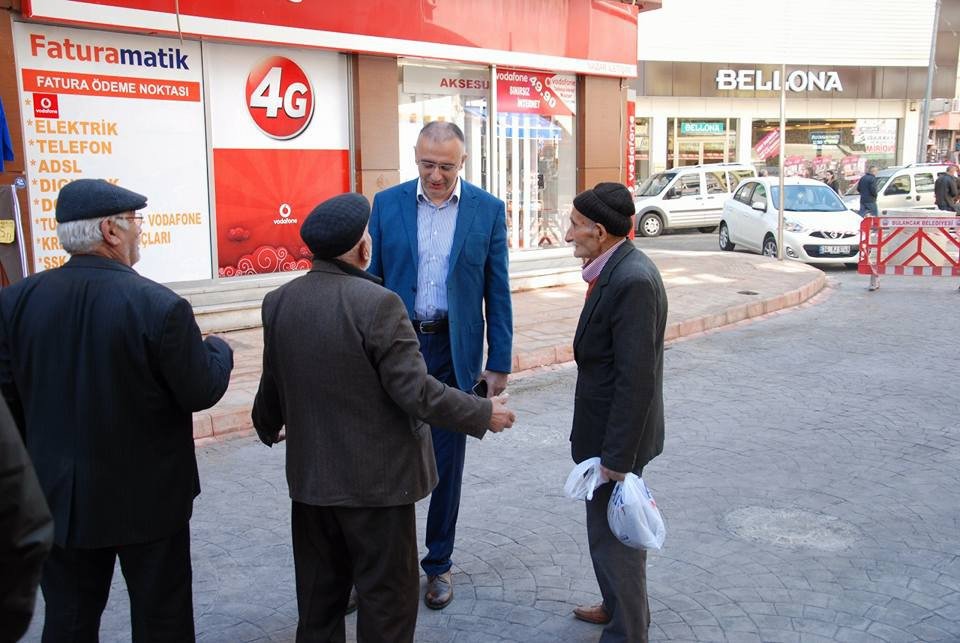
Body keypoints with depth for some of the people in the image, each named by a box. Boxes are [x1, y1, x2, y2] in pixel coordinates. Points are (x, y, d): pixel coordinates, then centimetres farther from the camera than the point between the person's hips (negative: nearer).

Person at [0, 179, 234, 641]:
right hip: (149, 496, -4)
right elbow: (202, 392, -13)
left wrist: (42, 460, 16)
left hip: (60, 495, 4)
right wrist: (219, 350, 7)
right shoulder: (159, 305, -21)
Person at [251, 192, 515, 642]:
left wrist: (267, 427, 30)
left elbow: (273, 385, 9)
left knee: (318, 596, 20)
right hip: (377, 481, -6)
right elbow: (416, 392, -21)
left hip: (311, 477, 6)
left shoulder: (279, 302, -1)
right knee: (387, 598, 10)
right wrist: (483, 413, -8)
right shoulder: (377, 303, -21)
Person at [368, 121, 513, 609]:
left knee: (446, 462, 9)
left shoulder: (488, 210, -2)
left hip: (454, 351, 0)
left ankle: (438, 563, 27)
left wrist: (499, 362, -2)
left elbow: (497, 292, 0)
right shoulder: (387, 204, 0)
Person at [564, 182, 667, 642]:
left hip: (618, 432, -10)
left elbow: (636, 377, -26)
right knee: (609, 526, 24)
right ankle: (619, 605, 44)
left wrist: (617, 455, -22)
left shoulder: (632, 280, -25)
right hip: (605, 426, 10)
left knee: (613, 533, 4)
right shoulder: (616, 269, 5)